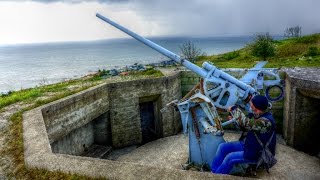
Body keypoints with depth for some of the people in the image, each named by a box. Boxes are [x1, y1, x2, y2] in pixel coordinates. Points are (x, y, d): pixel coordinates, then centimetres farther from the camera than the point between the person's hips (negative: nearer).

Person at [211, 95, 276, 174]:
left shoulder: (266, 121, -29)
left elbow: (246, 123, -39)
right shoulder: (259, 116, 1)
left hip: (256, 153, -9)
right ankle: (213, 171, 2)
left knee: (230, 158, -19)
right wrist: (235, 120, 1)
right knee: (222, 147, -2)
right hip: (246, 144, 9)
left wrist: (234, 109, -27)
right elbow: (248, 127, 15)